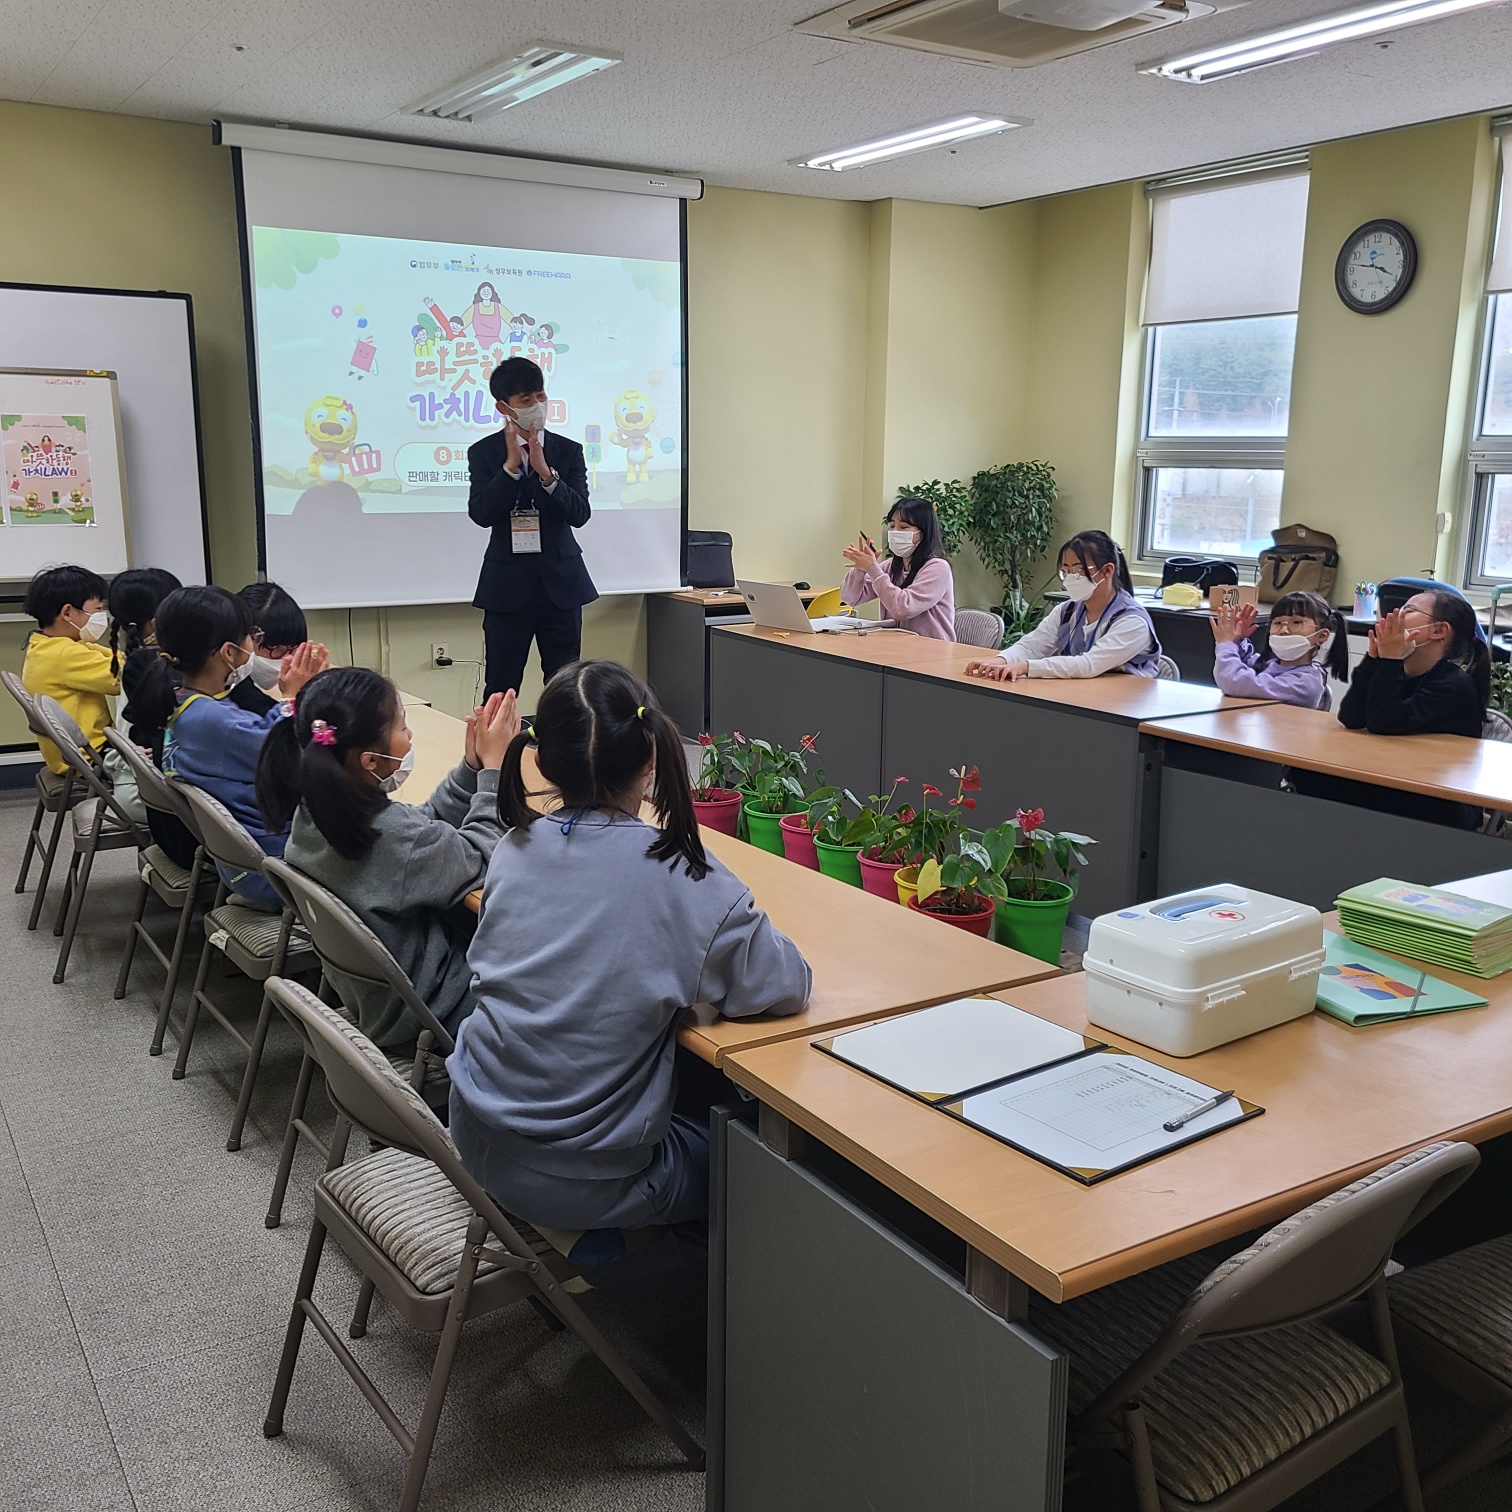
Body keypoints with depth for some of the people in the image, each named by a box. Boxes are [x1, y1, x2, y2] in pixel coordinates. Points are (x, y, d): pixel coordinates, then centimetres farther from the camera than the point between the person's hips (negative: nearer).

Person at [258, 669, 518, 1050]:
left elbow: (426, 821, 3)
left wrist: (473, 766, -7)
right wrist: (493, 768, -11)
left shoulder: (314, 812, -10)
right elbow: (481, 861, -17)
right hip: (420, 1015, -7)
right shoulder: (394, 839, -35)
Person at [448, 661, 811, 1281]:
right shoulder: (679, 877, -20)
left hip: (476, 1137, 6)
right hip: (581, 1181, -6)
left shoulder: (516, 848, -5)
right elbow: (789, 985, -11)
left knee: (694, 1128, 29)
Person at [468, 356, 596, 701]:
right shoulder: (483, 453, 2)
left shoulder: (569, 451, 4)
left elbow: (579, 514, -7)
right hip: (508, 584, -1)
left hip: (560, 581, 1)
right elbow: (481, 514, -11)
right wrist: (511, 464, -17)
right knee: (501, 690, 2)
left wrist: (545, 471, -19)